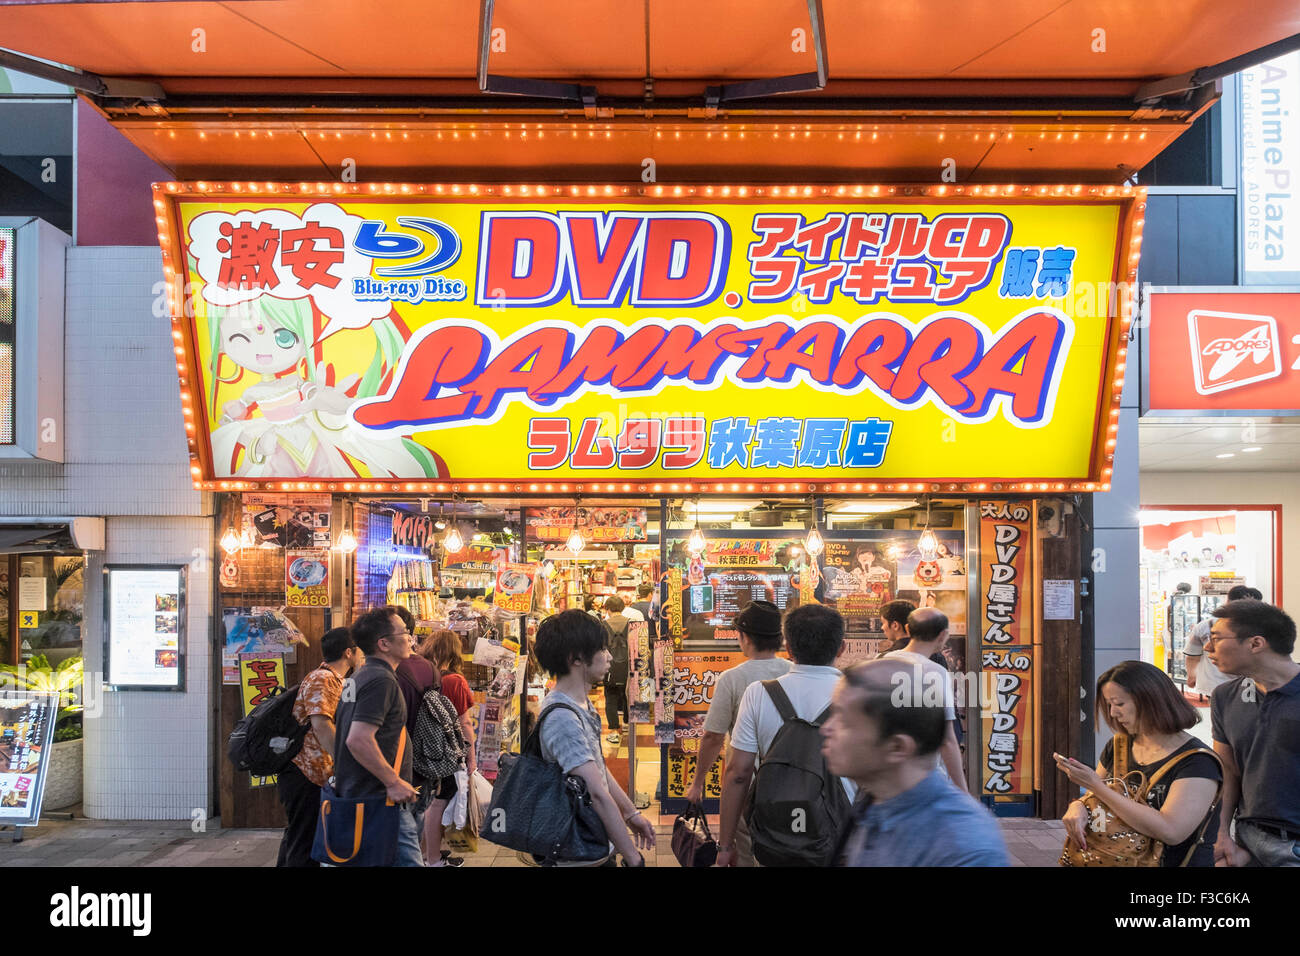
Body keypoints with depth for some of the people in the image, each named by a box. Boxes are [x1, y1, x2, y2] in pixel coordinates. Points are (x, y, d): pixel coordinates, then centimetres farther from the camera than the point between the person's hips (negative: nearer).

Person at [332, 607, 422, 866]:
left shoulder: (358, 677, 14)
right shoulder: (381, 679, -17)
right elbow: (359, 740, -26)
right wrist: (394, 782, -20)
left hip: (354, 793, 10)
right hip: (379, 797, -10)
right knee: (408, 861, -8)